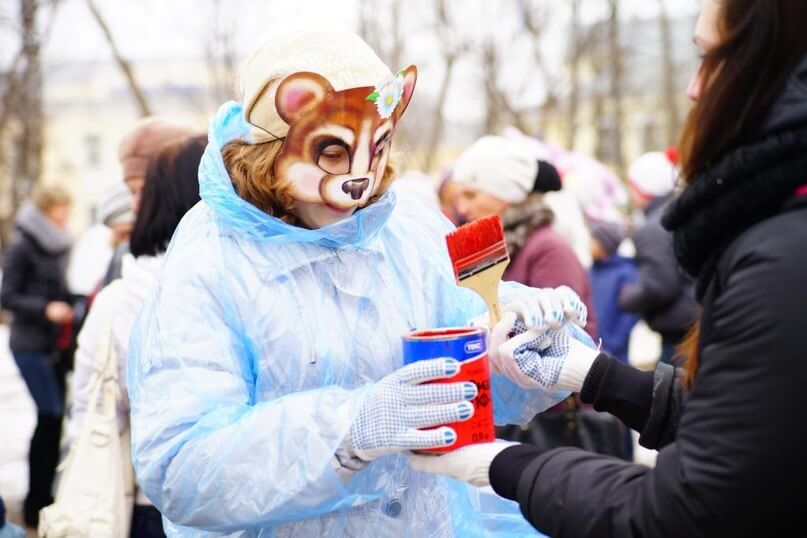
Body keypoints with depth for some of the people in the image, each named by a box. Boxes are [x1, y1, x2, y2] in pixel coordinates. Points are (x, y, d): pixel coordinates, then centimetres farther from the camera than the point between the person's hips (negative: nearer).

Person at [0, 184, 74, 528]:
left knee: (53, 418, 7)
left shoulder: (58, 248, 12)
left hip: (55, 345, 7)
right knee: (50, 415, -11)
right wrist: (46, 309, -19)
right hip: (31, 346, -7)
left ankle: (41, 497, 17)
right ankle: (35, 505, -1)